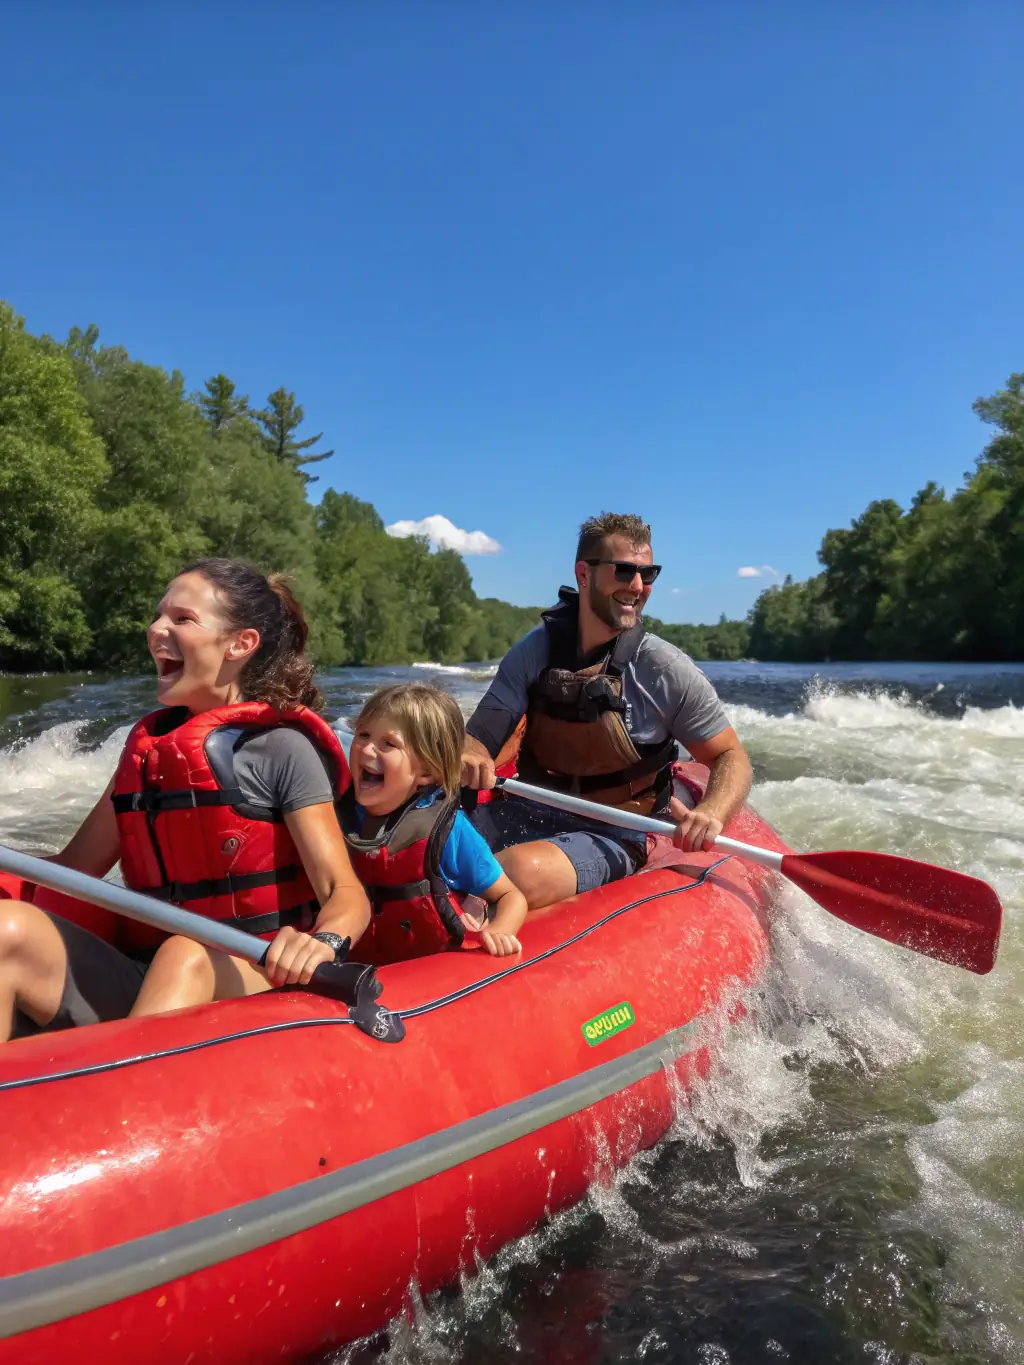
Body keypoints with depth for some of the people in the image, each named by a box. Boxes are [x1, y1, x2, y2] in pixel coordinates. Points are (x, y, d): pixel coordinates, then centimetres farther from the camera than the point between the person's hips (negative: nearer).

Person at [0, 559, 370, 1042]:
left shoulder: (282, 746, -5)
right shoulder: (146, 744, 14)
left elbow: (345, 894, -12)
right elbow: (72, 870, 14)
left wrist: (321, 942, -34)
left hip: (251, 982, -5)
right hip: (141, 985, 5)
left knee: (186, 955, -35)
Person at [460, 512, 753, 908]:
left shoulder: (667, 670, -9)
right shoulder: (534, 651, -1)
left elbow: (731, 757, -2)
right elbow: (479, 737, -1)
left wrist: (710, 814, -24)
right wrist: (469, 758, -26)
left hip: (609, 836, -3)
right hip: (526, 814, 3)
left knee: (524, 872, -35)